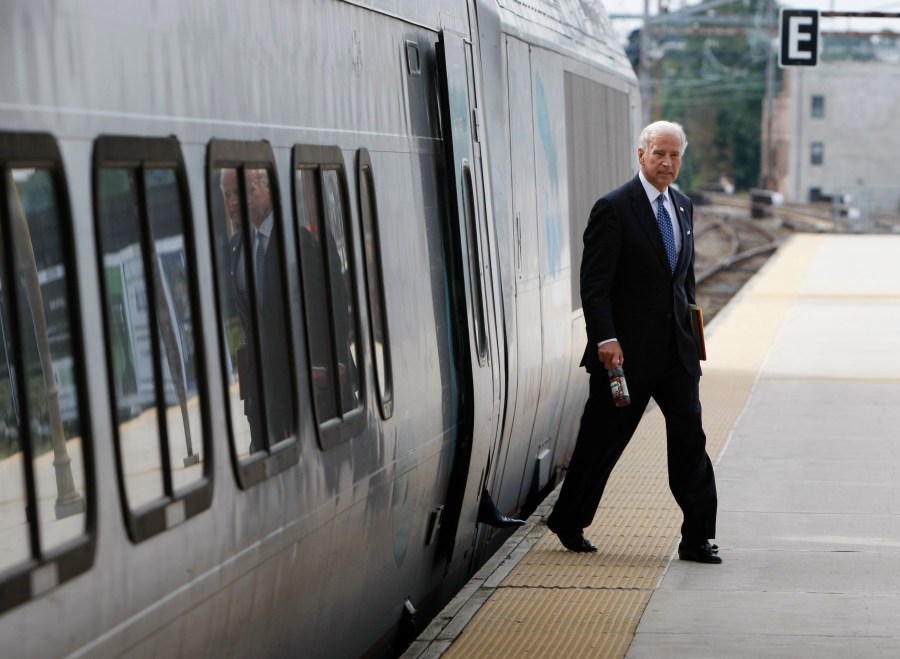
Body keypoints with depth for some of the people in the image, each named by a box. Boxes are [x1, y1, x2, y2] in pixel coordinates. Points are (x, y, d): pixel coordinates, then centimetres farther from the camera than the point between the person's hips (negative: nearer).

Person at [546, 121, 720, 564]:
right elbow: (594, 282, -14)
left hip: (675, 348, 6)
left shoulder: (683, 206, 12)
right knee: (602, 440, 5)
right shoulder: (614, 208, -10)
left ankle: (697, 538, 5)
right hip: (627, 350, -6)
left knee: (690, 437, 1)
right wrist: (605, 338, -22)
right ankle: (568, 522, 24)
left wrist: (691, 333, 15)